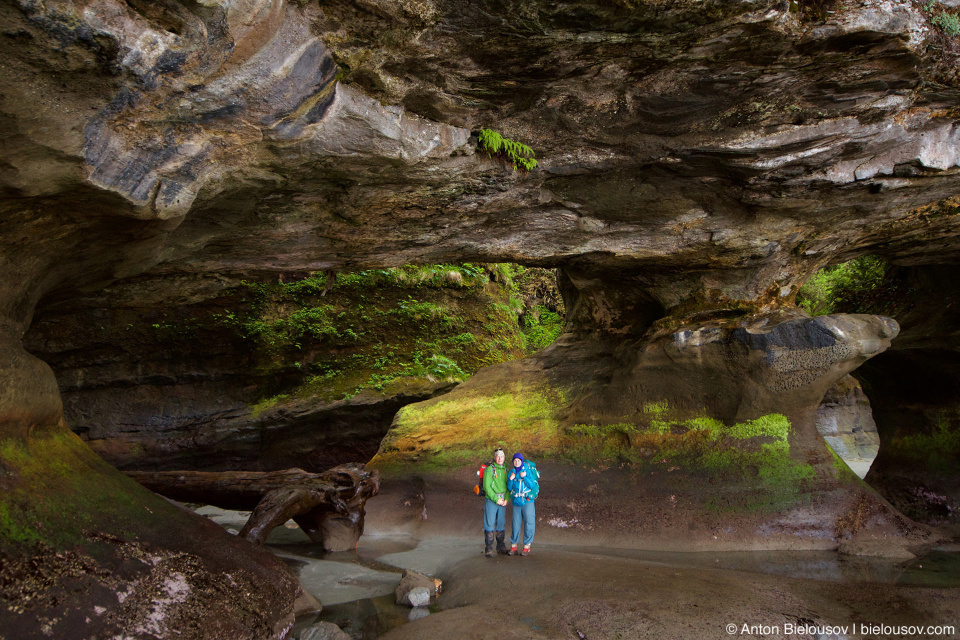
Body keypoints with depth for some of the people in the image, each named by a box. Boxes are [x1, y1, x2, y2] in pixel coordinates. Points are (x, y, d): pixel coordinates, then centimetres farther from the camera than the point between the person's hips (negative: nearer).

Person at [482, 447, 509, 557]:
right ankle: (488, 548, 3)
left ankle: (501, 547, 19)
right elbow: (487, 486, -13)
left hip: (502, 501, 5)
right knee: (490, 524, -3)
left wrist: (506, 499, -4)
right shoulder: (489, 469, -9)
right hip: (491, 500, -5)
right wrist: (496, 499, -15)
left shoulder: (505, 470, 8)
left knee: (501, 524, 10)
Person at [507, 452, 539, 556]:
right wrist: (511, 479, -9)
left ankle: (527, 547, 4)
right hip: (516, 502, 3)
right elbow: (509, 488, 7)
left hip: (527, 502, -3)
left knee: (529, 524, -3)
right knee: (515, 524, 5)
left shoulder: (527, 471, -4)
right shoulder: (511, 472, 7)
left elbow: (532, 485, -9)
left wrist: (525, 477, -19)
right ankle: (513, 546, 12)